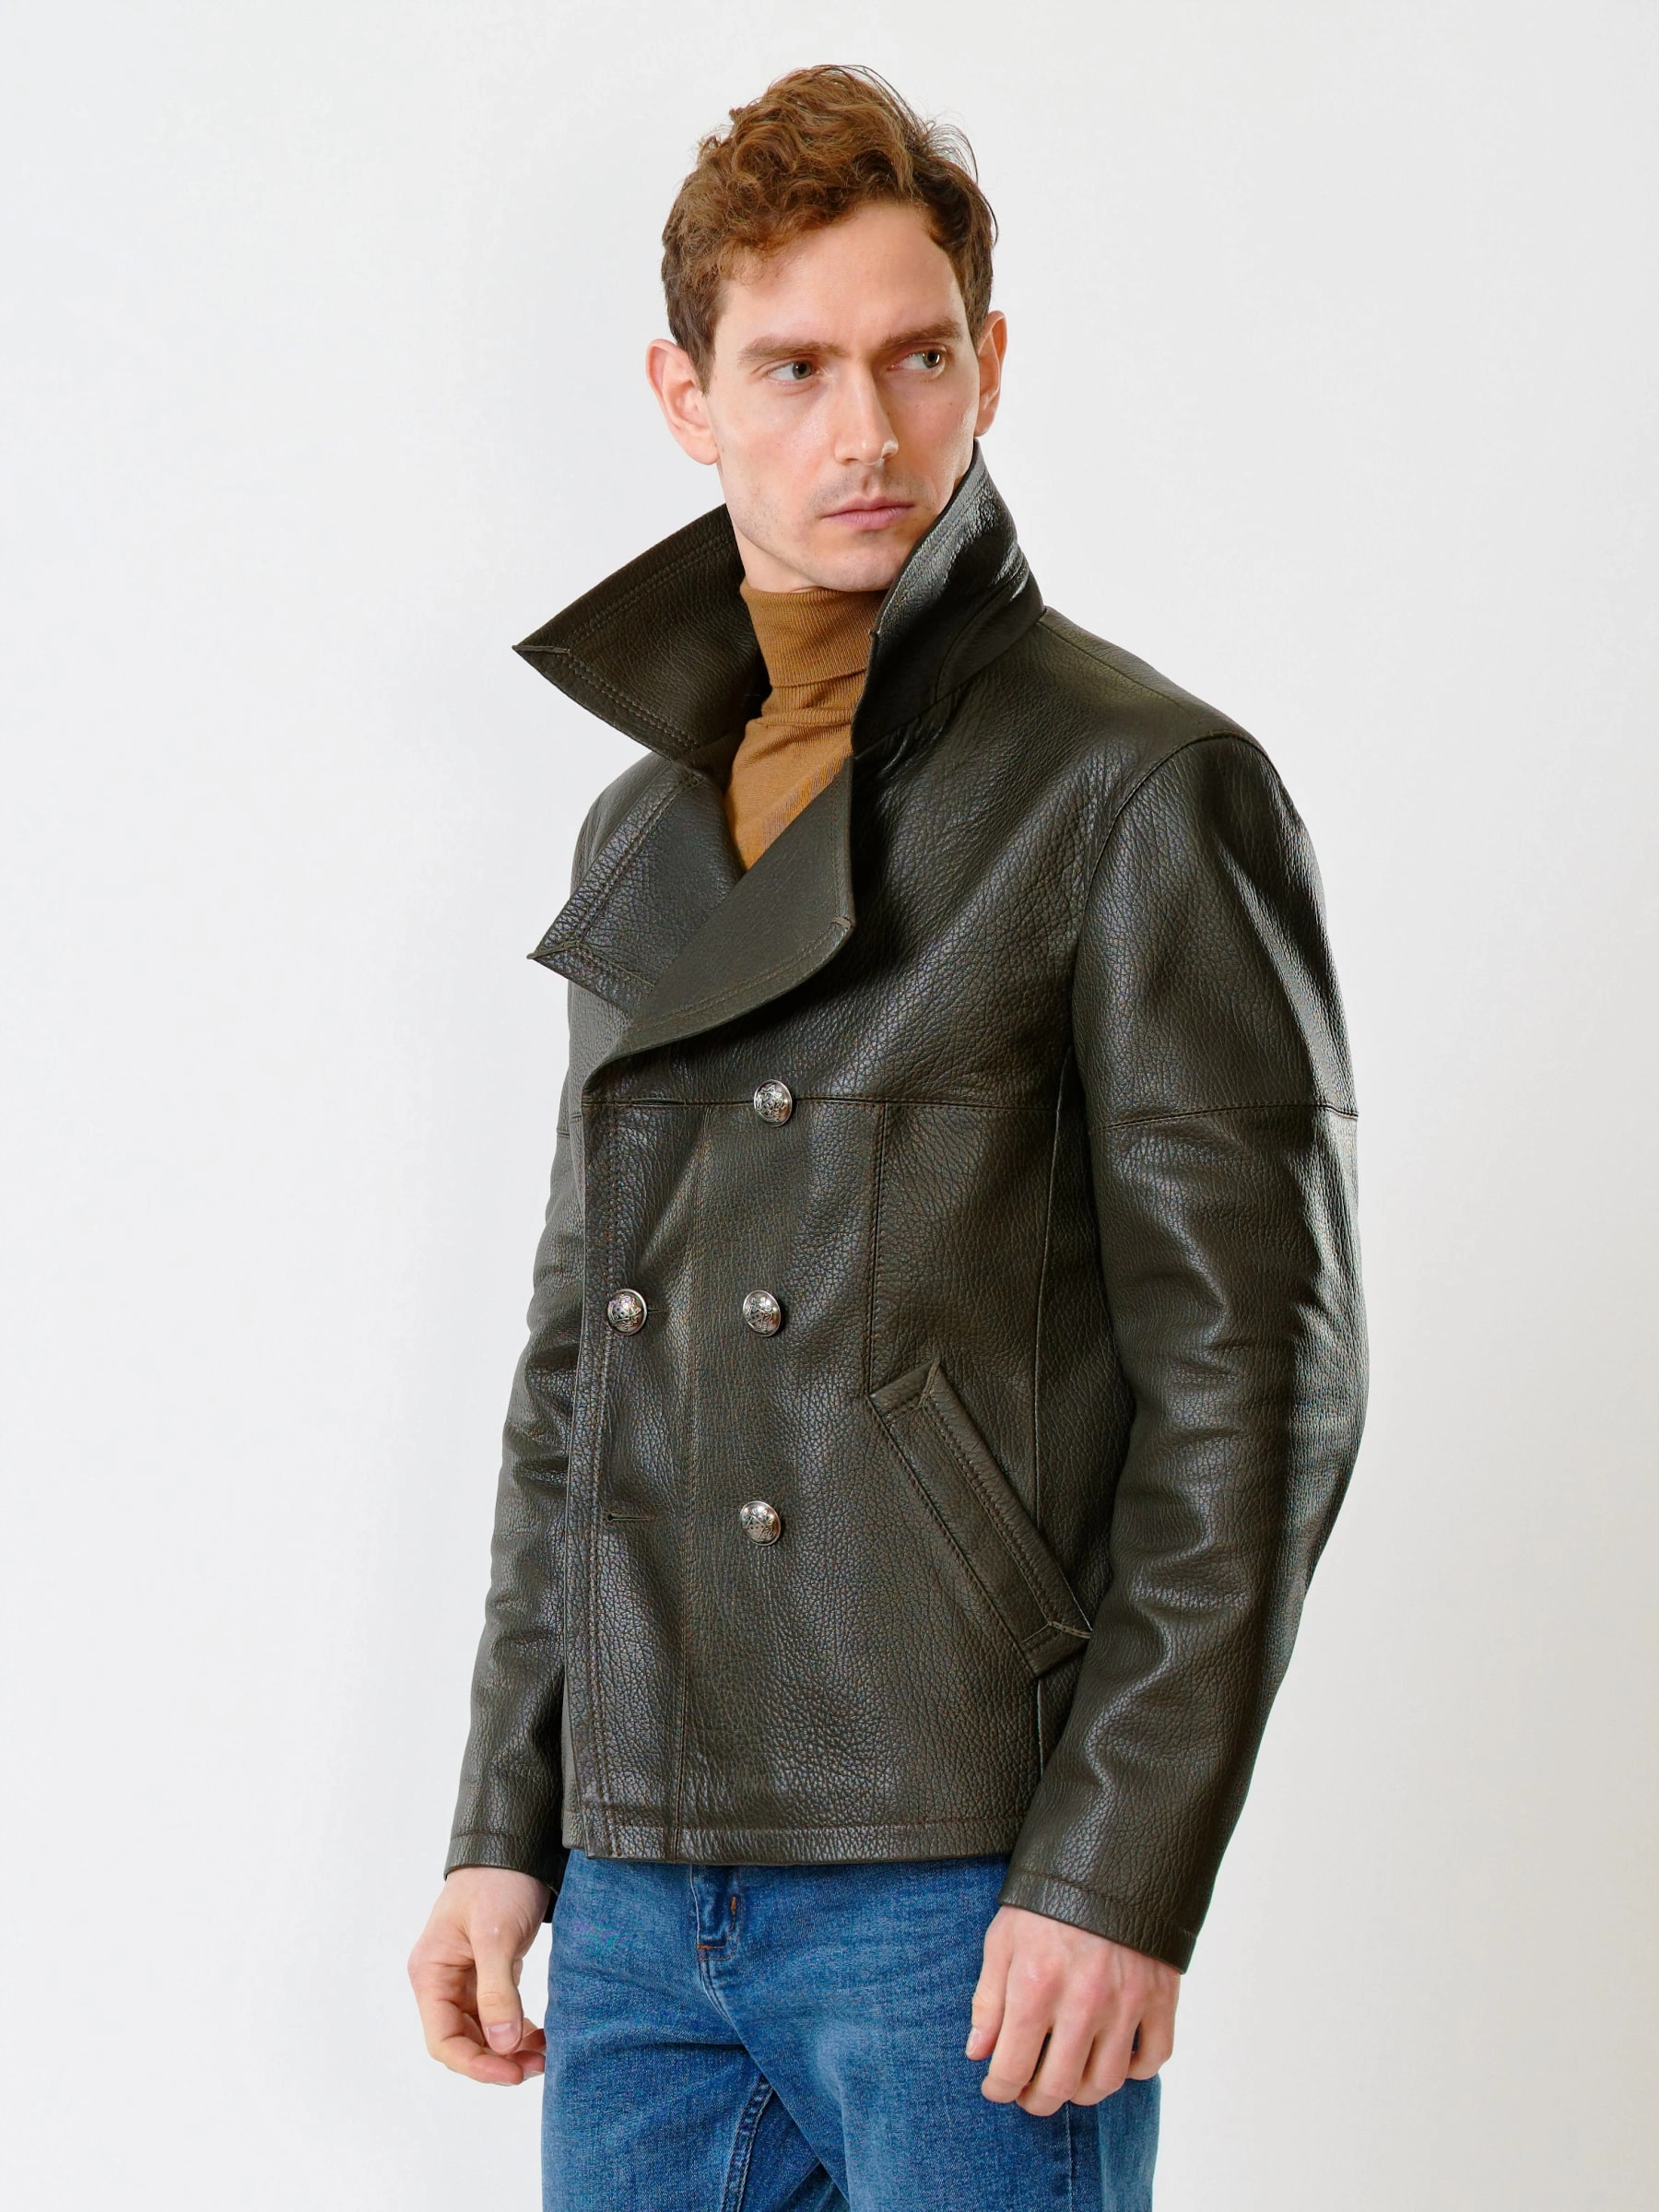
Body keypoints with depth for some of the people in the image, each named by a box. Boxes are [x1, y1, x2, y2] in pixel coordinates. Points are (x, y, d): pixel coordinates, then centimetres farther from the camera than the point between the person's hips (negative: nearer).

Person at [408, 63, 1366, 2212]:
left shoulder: (1141, 790, -5)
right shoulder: (642, 831, 14)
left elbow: (1254, 1381, -9)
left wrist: (1121, 1870, -14)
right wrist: (504, 1829, 13)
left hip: (968, 1886, -5)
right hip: (640, 1880, 6)